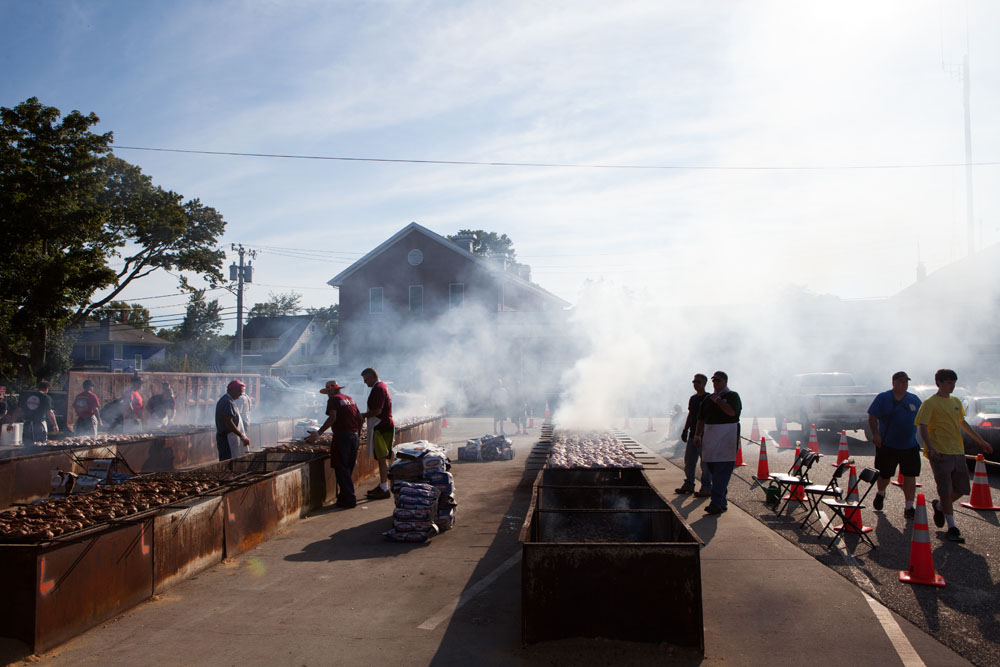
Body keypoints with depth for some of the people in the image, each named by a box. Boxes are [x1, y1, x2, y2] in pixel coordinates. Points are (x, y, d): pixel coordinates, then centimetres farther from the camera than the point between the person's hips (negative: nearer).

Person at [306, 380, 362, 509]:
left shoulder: (333, 399, -5)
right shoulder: (350, 399, 17)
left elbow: (332, 418, -20)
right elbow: (359, 418, 18)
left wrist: (318, 433, -21)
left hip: (342, 437, -7)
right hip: (354, 436, 7)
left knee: (341, 468, -3)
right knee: (348, 469, 15)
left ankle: (349, 499, -6)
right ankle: (344, 496, 22)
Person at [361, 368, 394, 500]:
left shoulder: (378, 389, -14)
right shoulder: (382, 386, 19)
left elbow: (377, 411, -22)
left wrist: (362, 416, -12)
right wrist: (364, 415, 17)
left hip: (381, 428, -11)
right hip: (384, 426, 11)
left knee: (382, 458, -9)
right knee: (382, 458, 15)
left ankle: (384, 489, -7)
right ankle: (382, 486, 22)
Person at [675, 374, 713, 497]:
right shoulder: (693, 398, 14)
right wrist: (685, 430, 18)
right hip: (693, 435, 8)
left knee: (705, 462, -3)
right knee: (689, 460, 13)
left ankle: (706, 488, 5)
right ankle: (688, 485, 23)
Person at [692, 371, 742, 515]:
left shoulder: (732, 396, -2)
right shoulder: (708, 399, 17)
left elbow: (731, 411, -22)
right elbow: (701, 418, 19)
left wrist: (718, 400, -13)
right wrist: (697, 435, 11)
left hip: (726, 439, -7)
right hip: (710, 438, 7)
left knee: (722, 471, -11)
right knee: (714, 470, 7)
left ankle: (716, 503, -15)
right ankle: (722, 502, 16)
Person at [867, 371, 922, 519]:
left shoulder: (914, 400, 8)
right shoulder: (883, 398, -2)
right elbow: (872, 417, -6)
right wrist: (875, 434, -18)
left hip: (910, 446, 2)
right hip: (887, 445, -2)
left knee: (910, 477, -2)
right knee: (884, 475, 8)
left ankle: (909, 508, 6)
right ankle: (880, 493, 39)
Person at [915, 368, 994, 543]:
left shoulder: (956, 402, 14)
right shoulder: (930, 403, -8)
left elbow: (963, 423, 27)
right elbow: (922, 427, -13)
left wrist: (980, 441, 29)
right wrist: (931, 448, -25)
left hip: (958, 451, 7)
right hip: (940, 453, -7)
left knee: (961, 489, 8)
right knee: (946, 491, -4)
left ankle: (938, 506, 34)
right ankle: (952, 528, 4)